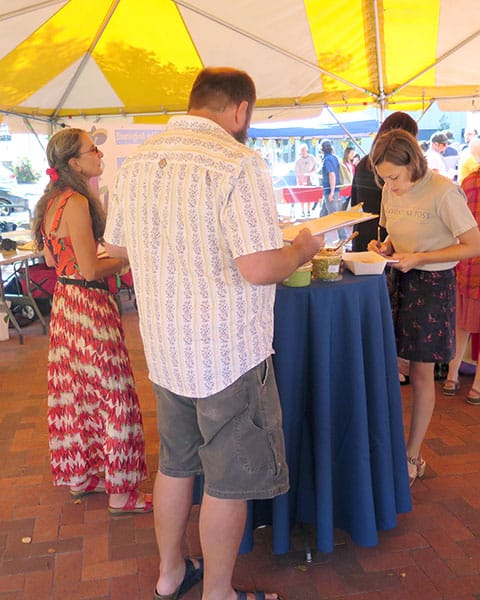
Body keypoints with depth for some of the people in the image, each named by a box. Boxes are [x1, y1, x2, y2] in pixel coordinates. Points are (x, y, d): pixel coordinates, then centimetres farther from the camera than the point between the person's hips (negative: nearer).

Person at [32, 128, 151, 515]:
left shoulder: (52, 201, 11)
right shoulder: (76, 202, -19)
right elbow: (91, 270, -22)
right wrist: (127, 259, -8)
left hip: (65, 300, 10)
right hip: (88, 305, -10)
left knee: (76, 391, 17)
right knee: (112, 394, -2)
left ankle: (79, 475, 32)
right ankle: (121, 493, 8)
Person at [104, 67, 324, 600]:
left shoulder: (135, 162, 4)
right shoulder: (237, 163, -19)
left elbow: (116, 244, 14)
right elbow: (259, 268, -26)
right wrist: (302, 250, -5)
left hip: (163, 348, 7)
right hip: (229, 351, -7)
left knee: (175, 465, 23)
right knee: (229, 481, 11)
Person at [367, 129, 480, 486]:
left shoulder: (444, 192, -17)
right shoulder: (391, 192, 4)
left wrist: (419, 258, -20)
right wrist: (386, 247, -3)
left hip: (432, 285, -6)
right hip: (398, 280, 6)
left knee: (421, 375, 4)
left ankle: (413, 457, 20)